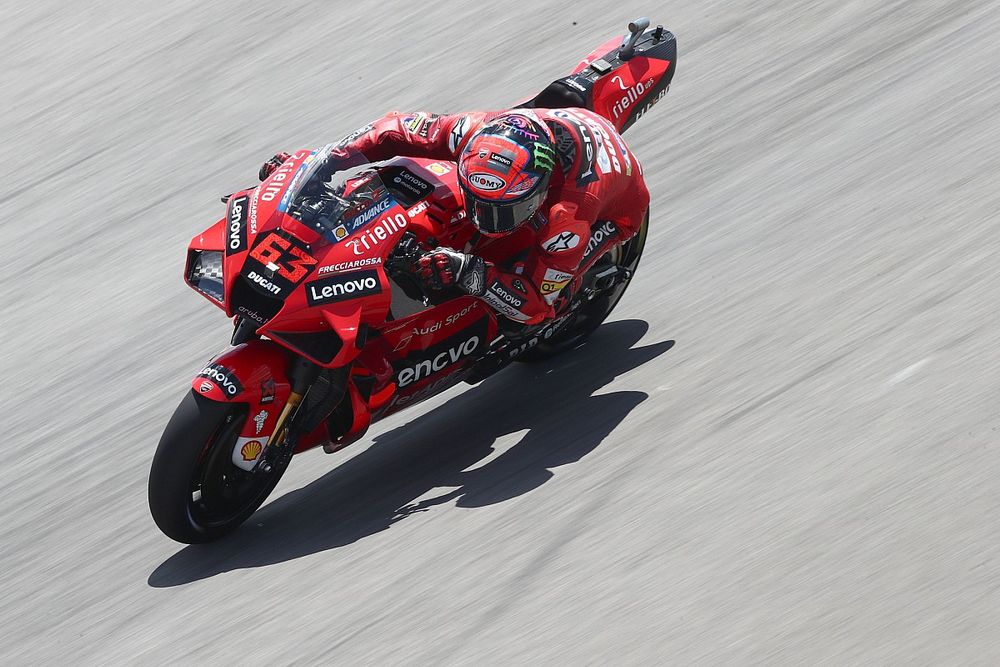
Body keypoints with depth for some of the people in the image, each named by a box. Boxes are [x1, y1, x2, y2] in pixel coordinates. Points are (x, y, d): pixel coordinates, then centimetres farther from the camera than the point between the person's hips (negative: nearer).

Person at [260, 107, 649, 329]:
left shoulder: (570, 216, -47)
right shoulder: (476, 132, -34)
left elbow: (540, 303, -41)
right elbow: (402, 129, -19)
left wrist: (469, 273, -57)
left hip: (612, 206, -6)